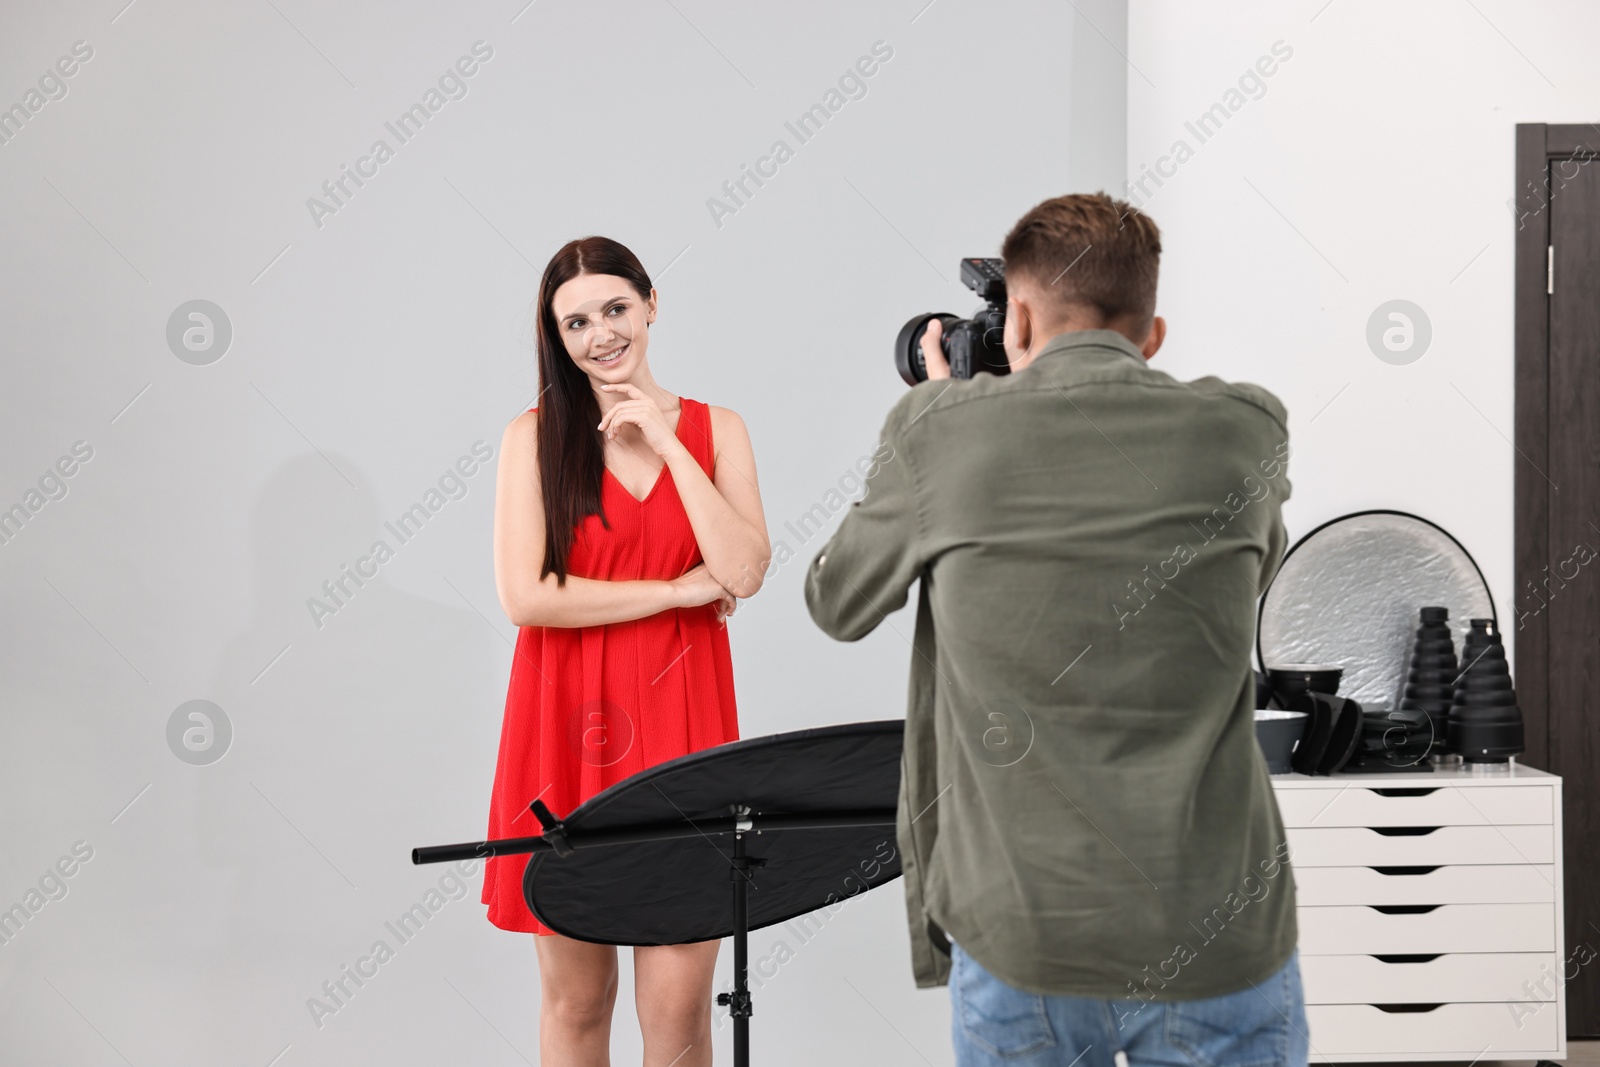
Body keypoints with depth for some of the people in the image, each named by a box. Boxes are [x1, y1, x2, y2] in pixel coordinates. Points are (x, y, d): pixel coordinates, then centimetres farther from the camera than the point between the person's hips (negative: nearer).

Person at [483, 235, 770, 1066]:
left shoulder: (716, 430, 7)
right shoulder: (535, 436, 1)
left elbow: (743, 572, -8)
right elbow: (525, 596, -10)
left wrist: (667, 443, -8)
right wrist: (678, 591, -8)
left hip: (680, 727, 1)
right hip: (567, 726, -1)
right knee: (575, 997, 9)